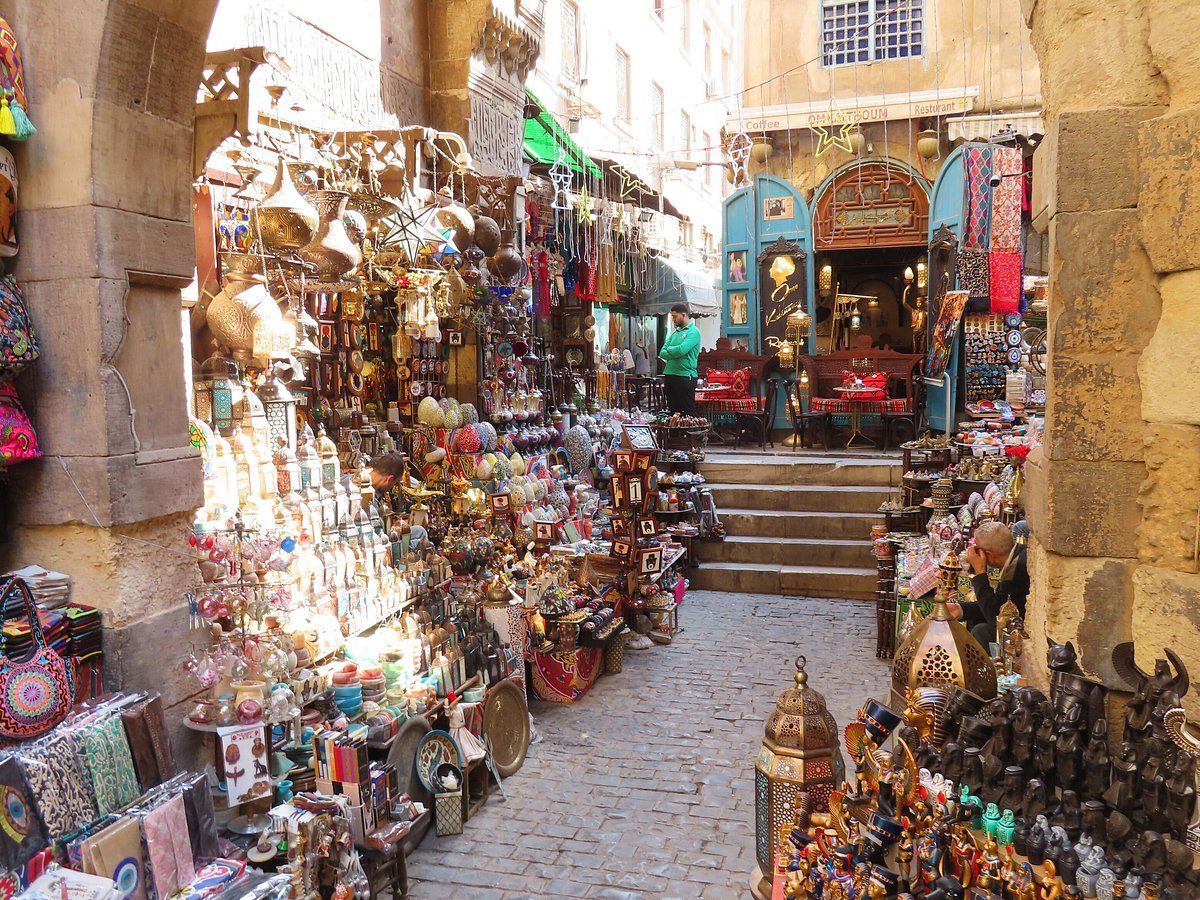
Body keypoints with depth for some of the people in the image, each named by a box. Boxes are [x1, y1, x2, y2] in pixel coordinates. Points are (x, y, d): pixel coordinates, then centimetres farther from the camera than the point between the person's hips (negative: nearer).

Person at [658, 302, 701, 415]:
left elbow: (682, 350, -19)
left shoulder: (693, 332, -5)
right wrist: (674, 352, -8)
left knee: (688, 413, -5)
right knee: (672, 411, 11)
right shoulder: (674, 333, 17)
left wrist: (669, 349, 0)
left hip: (685, 376, -7)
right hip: (669, 375, 7)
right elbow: (662, 353, 9)